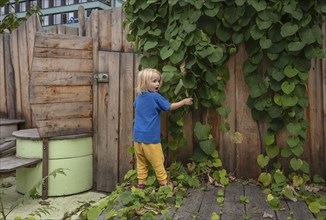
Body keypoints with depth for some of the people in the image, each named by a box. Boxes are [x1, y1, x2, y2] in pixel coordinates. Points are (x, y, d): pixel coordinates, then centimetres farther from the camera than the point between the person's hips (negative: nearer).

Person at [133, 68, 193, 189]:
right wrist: (184, 102, 9)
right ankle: (163, 182, 20)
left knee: (141, 161, 13)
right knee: (157, 161, 7)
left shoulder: (139, 97, 9)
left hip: (137, 136, 6)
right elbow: (170, 107, -3)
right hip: (150, 137, -6)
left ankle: (141, 182, 17)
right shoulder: (155, 97, -12)